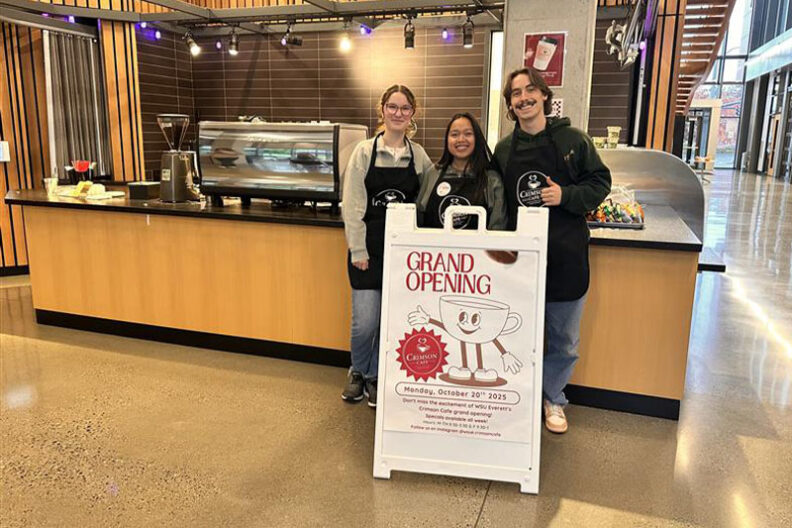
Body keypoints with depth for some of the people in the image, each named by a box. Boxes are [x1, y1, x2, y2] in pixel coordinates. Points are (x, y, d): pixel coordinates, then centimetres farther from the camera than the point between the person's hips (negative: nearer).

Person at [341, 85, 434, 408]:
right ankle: (357, 372, 25)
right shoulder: (365, 151, -1)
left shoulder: (419, 156, 6)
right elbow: (352, 204, -5)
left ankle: (374, 376, 28)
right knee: (365, 321, -4)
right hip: (369, 247, -2)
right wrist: (358, 250, -9)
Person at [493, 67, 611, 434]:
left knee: (564, 341, 11)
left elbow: (600, 184, 2)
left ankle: (553, 398, 34)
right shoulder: (504, 149, 6)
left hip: (565, 256, -1)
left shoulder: (573, 140, -2)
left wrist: (567, 196, -16)